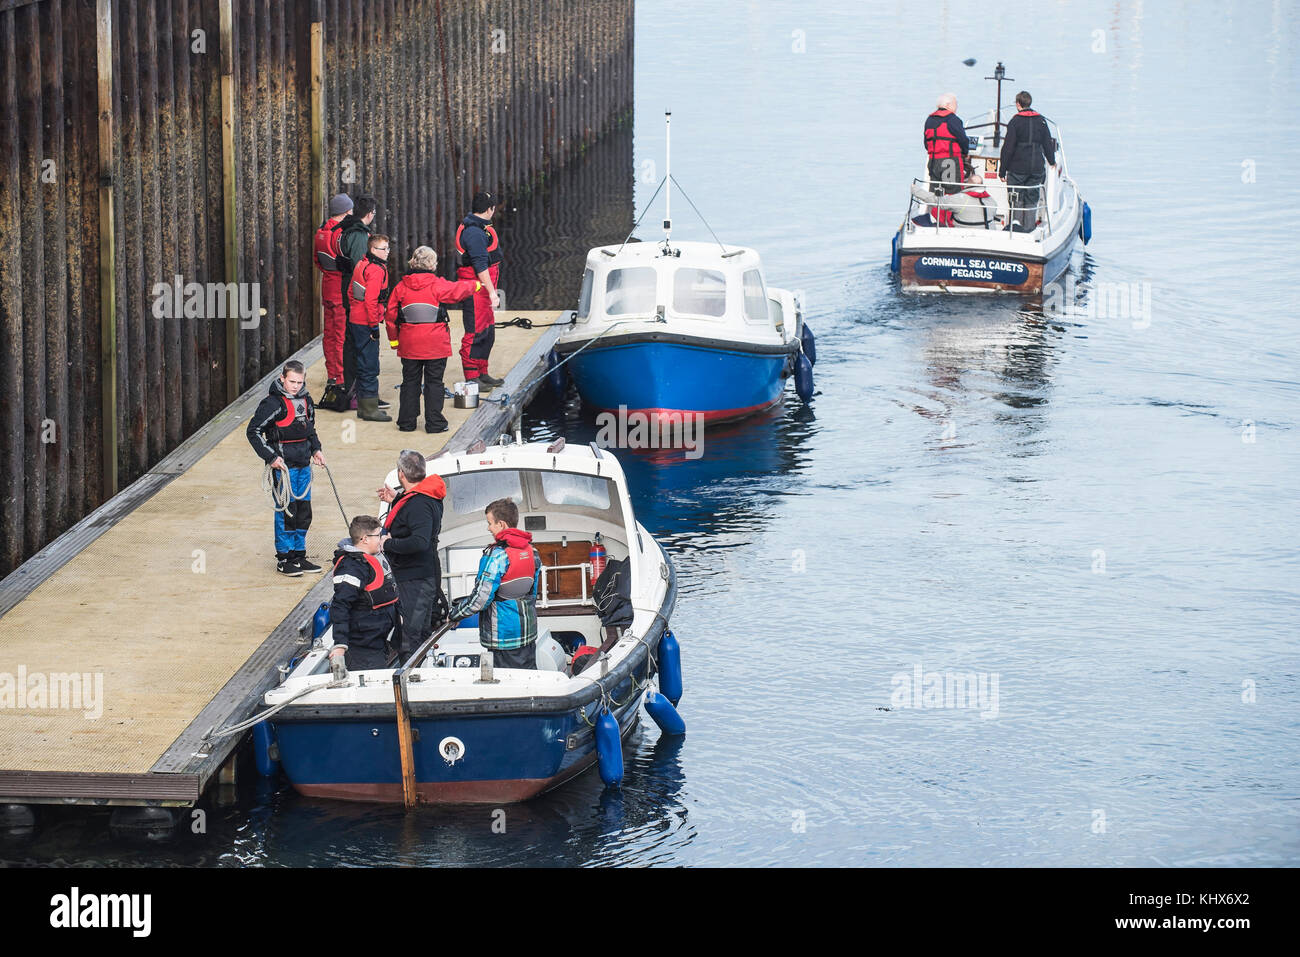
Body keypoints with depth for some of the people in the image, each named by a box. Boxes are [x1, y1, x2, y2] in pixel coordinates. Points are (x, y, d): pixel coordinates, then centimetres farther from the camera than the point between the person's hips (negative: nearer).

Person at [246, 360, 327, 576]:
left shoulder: (306, 400, 10)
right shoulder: (273, 403, -13)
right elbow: (254, 431, -13)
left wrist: (316, 449, 14)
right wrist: (271, 457, -16)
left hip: (303, 465, 7)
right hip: (283, 465, -7)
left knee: (303, 511, 11)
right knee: (286, 511, -6)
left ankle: (299, 555, 22)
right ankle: (283, 560, 3)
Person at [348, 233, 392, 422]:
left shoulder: (361, 265, 13)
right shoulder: (376, 270, -17)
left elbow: (351, 292, 21)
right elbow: (371, 300, -23)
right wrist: (374, 325, -18)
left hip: (355, 320, 10)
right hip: (366, 323, -10)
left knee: (363, 364, 16)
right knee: (370, 366, -5)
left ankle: (364, 406, 22)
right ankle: (369, 408, -2)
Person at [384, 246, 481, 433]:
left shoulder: (401, 287, 0)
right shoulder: (437, 285, -10)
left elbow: (391, 315, 4)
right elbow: (458, 291, 2)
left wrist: (393, 339, 16)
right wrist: (475, 285, 23)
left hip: (409, 345, 3)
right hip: (435, 345, -3)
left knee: (410, 381, 12)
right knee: (434, 382, 4)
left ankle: (406, 421, 13)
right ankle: (434, 422, 4)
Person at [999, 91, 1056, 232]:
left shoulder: (1015, 121, -8)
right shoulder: (1041, 121, 4)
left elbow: (1008, 148, -9)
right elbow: (1048, 144, 12)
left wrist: (1002, 171, -5)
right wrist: (1052, 161, 30)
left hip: (1017, 167, -3)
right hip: (1037, 167, 3)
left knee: (1017, 198, 5)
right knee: (1032, 199, 11)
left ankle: (1016, 221, -10)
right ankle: (1029, 226, 11)